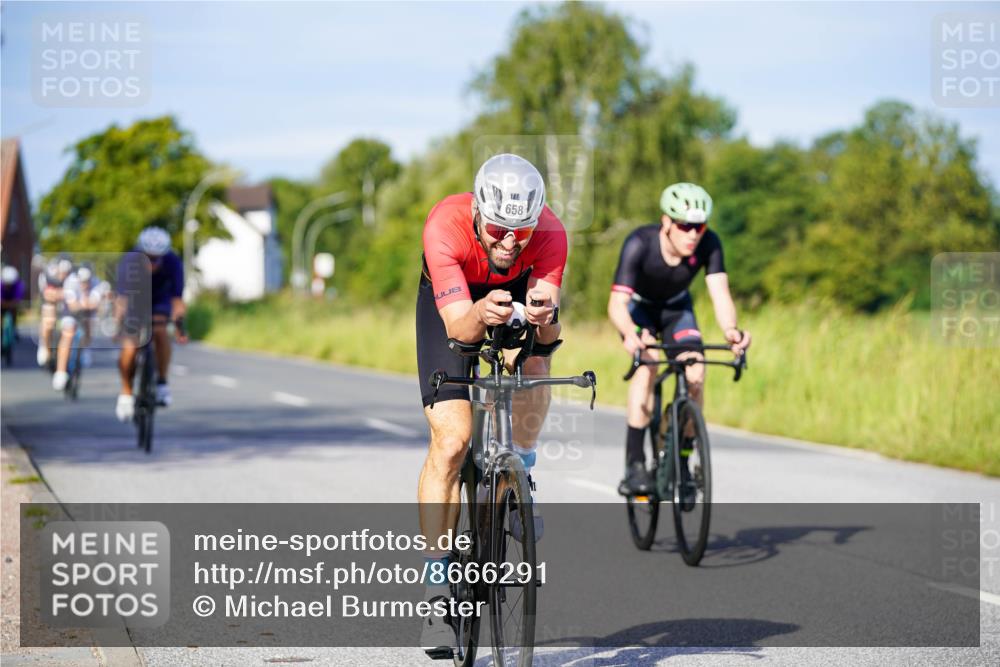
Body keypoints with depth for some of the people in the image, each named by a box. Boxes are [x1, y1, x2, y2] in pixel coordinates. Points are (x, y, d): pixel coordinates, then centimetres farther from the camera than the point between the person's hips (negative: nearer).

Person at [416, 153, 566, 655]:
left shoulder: (549, 233, -33)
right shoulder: (446, 225, -38)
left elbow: (549, 332, -38)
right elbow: (458, 325, -42)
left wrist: (544, 319, -61)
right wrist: (480, 315, -64)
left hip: (519, 292, 2)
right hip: (452, 303, -2)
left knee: (534, 364, -32)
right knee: (450, 441, -13)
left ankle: (520, 476, -3)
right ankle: (437, 589, -6)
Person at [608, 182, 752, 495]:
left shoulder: (708, 243, -29)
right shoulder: (640, 244, -36)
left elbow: (720, 293, -37)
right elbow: (617, 303, -42)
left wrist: (730, 329, -59)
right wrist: (630, 333, -64)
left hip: (676, 307, 3)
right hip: (638, 306, -3)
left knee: (696, 373, -19)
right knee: (647, 364, -29)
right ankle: (634, 464, -26)